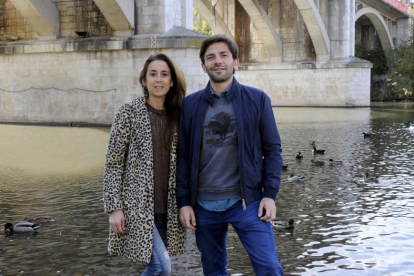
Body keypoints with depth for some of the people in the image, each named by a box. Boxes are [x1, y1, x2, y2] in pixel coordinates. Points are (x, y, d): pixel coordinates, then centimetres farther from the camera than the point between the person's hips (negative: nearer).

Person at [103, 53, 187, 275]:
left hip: (167, 208, 5)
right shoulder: (129, 113, -5)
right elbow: (113, 163, -6)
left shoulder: (177, 116, 9)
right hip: (138, 205, -5)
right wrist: (114, 207, -12)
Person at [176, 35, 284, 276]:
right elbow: (183, 156, 5)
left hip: (247, 201, -2)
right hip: (204, 205, 2)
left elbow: (272, 150, 1)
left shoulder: (257, 99, 0)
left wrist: (270, 194, -7)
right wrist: (184, 202, 1)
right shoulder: (190, 104, 5)